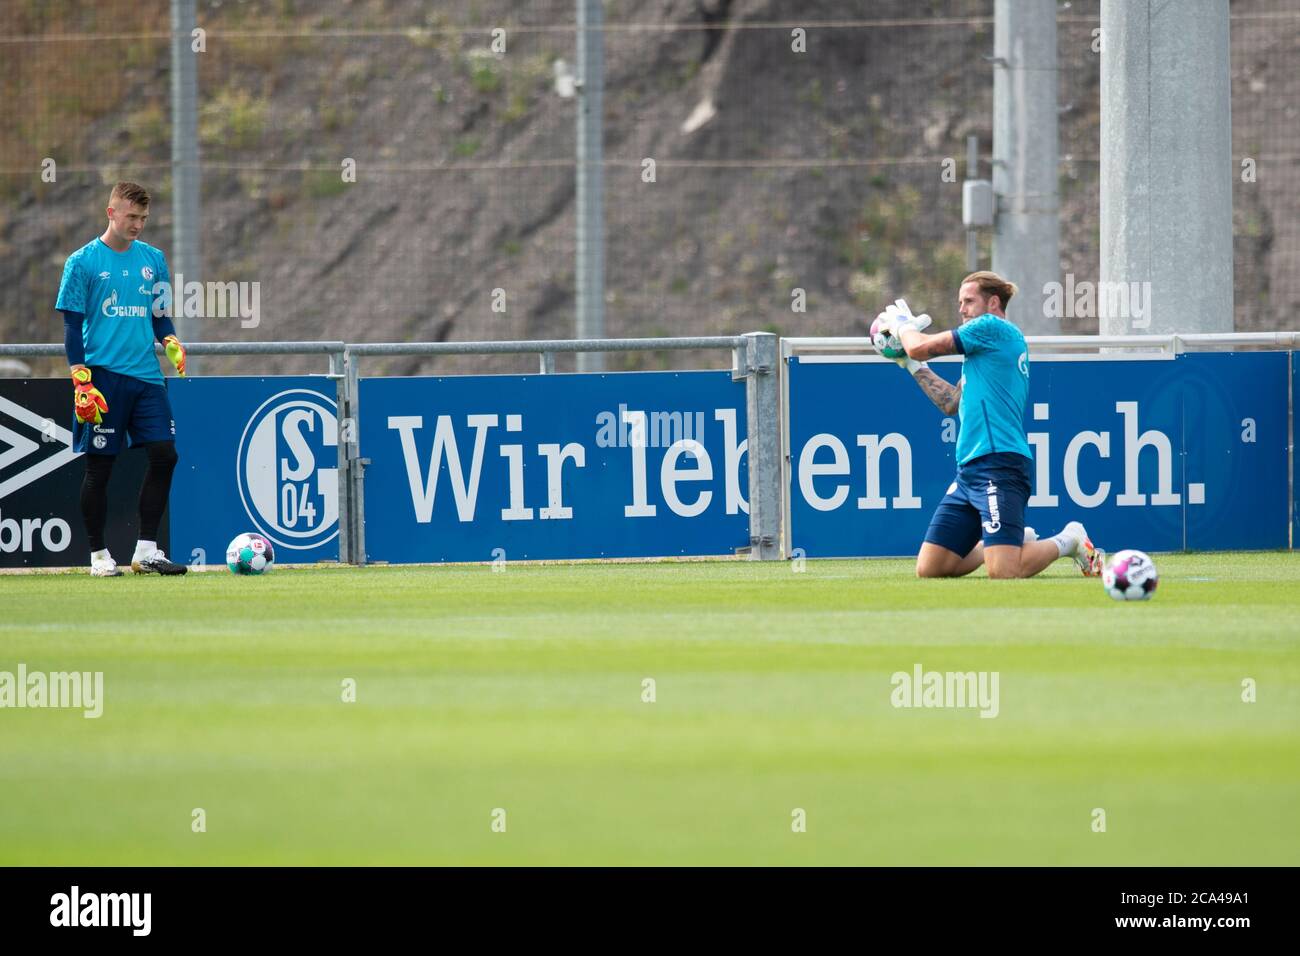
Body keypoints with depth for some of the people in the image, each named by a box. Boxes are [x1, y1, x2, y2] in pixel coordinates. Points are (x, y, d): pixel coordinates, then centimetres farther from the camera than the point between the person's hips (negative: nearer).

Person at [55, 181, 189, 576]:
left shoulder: (153, 259, 12)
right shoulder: (83, 262, -2)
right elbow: (72, 325, -3)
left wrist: (172, 343, -2)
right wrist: (81, 381, -11)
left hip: (146, 377, 5)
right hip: (103, 377, -5)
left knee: (164, 454, -4)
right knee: (100, 466, -1)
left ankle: (146, 550, 3)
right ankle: (98, 555, 9)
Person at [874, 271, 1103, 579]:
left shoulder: (992, 327, -5)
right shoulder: (989, 345, 24)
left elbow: (921, 347, -4)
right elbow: (952, 403, 30)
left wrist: (902, 325, 17)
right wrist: (911, 364, 30)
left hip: (998, 464, -10)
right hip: (969, 470, 10)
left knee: (1004, 573, -20)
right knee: (929, 569, 3)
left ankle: (1068, 540, 7)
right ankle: (1021, 541, 19)